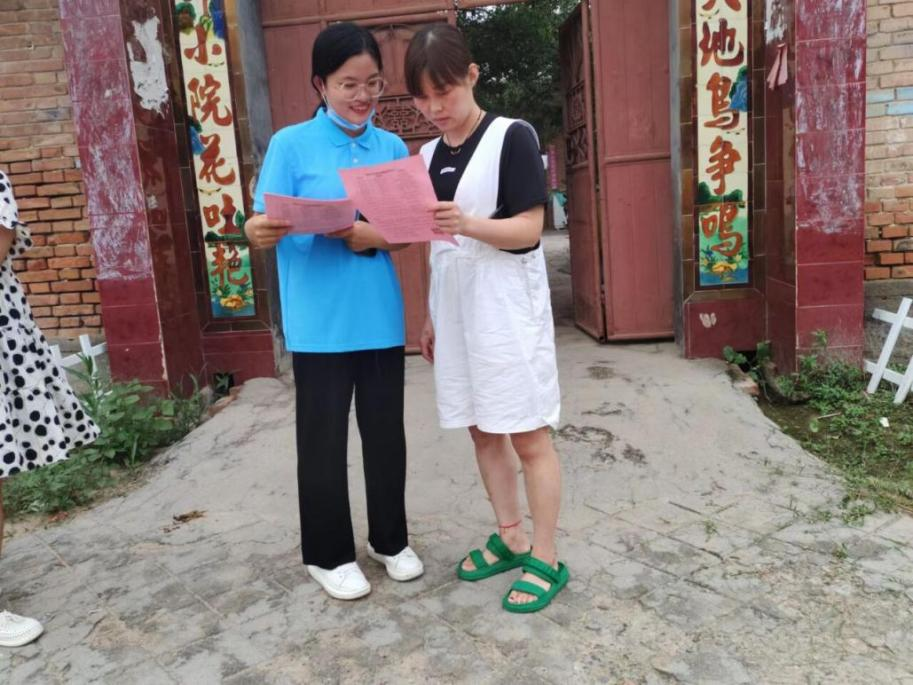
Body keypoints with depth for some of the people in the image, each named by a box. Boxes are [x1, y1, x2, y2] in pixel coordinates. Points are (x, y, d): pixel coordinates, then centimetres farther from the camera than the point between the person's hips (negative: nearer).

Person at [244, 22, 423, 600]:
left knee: (386, 431, 13)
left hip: (381, 316, 4)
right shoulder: (291, 145, -3)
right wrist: (261, 230, -29)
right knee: (323, 438, 7)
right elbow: (266, 227, -5)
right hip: (319, 322, -3)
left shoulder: (393, 148, 8)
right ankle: (329, 554, 26)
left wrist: (378, 238, -13)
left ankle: (391, 539, 33)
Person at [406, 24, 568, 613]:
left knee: (529, 435, -1)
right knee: (482, 429, 11)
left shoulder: (512, 136, -6)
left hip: (507, 308, -6)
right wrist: (432, 317, 15)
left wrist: (470, 225, -30)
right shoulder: (429, 157, 12)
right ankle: (511, 540, 26)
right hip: (457, 310, 7)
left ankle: (546, 560, 11)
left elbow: (529, 229, -12)